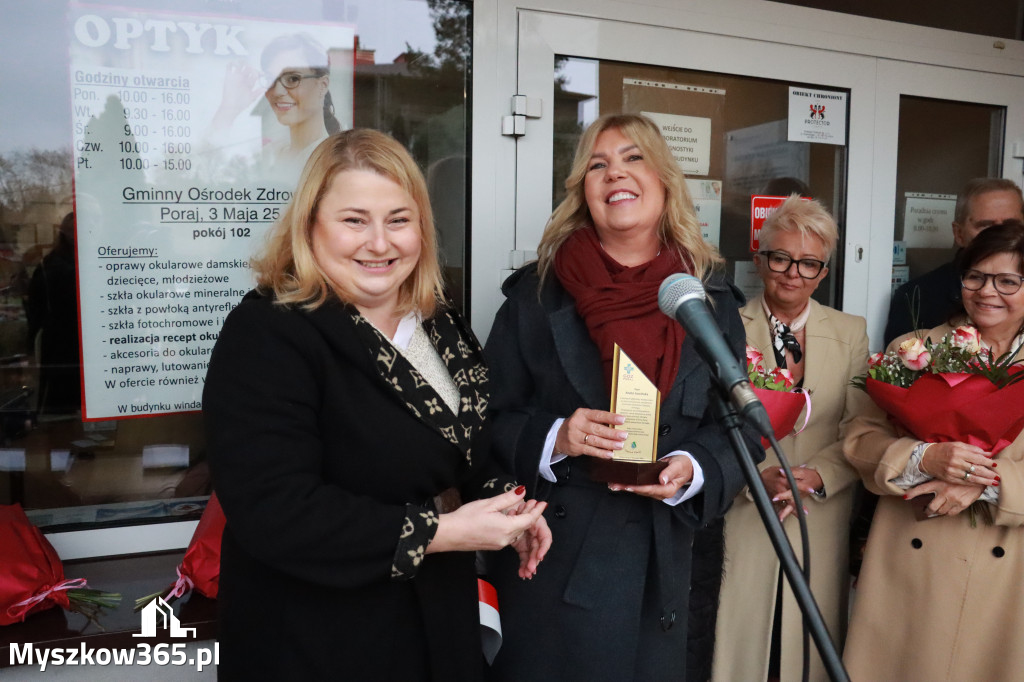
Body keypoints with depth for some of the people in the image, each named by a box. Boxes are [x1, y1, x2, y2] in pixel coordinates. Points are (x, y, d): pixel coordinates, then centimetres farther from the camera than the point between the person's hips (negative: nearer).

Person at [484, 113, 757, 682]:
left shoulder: (712, 299, 2)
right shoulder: (537, 292, -2)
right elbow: (492, 418, -1)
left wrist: (693, 470, -16)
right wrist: (553, 438, -20)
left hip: (660, 565, 2)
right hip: (549, 559, -1)